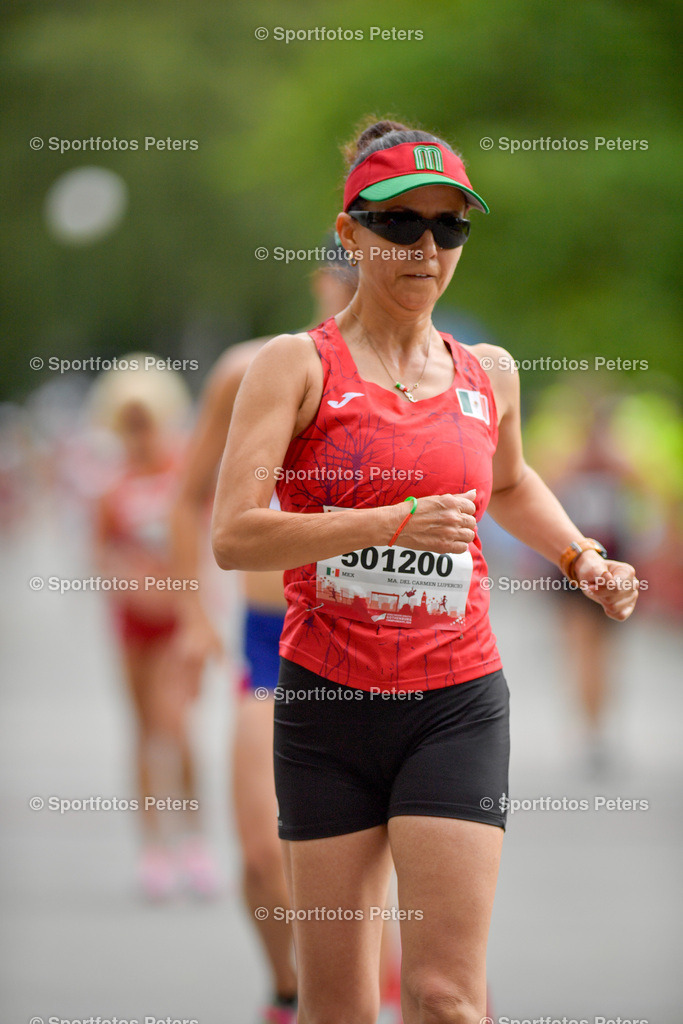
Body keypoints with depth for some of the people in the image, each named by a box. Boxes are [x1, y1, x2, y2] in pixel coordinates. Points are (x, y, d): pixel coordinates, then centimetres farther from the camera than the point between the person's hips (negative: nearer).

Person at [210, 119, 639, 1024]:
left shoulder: (490, 375, 9)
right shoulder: (298, 366, -3)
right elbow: (233, 536, -15)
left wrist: (584, 561, 17)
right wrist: (394, 522, -23)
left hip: (456, 704, 2)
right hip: (326, 705, -2)